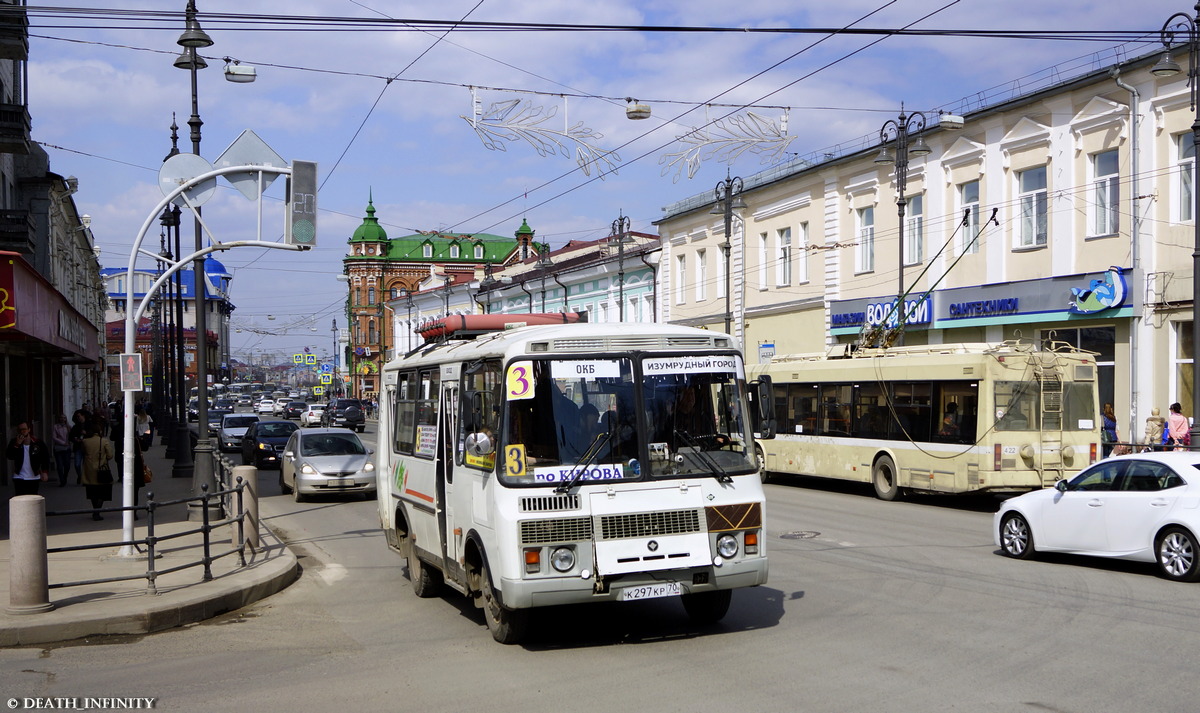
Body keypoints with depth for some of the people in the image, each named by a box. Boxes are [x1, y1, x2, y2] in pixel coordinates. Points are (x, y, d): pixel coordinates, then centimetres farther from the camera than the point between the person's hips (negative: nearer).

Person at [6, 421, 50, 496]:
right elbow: (9, 456, -15)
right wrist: (17, 444, -24)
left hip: (34, 477, 0)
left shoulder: (37, 442, -5)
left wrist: (45, 471, -6)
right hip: (19, 478, 0)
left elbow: (45, 457, 2)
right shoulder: (14, 442, -2)